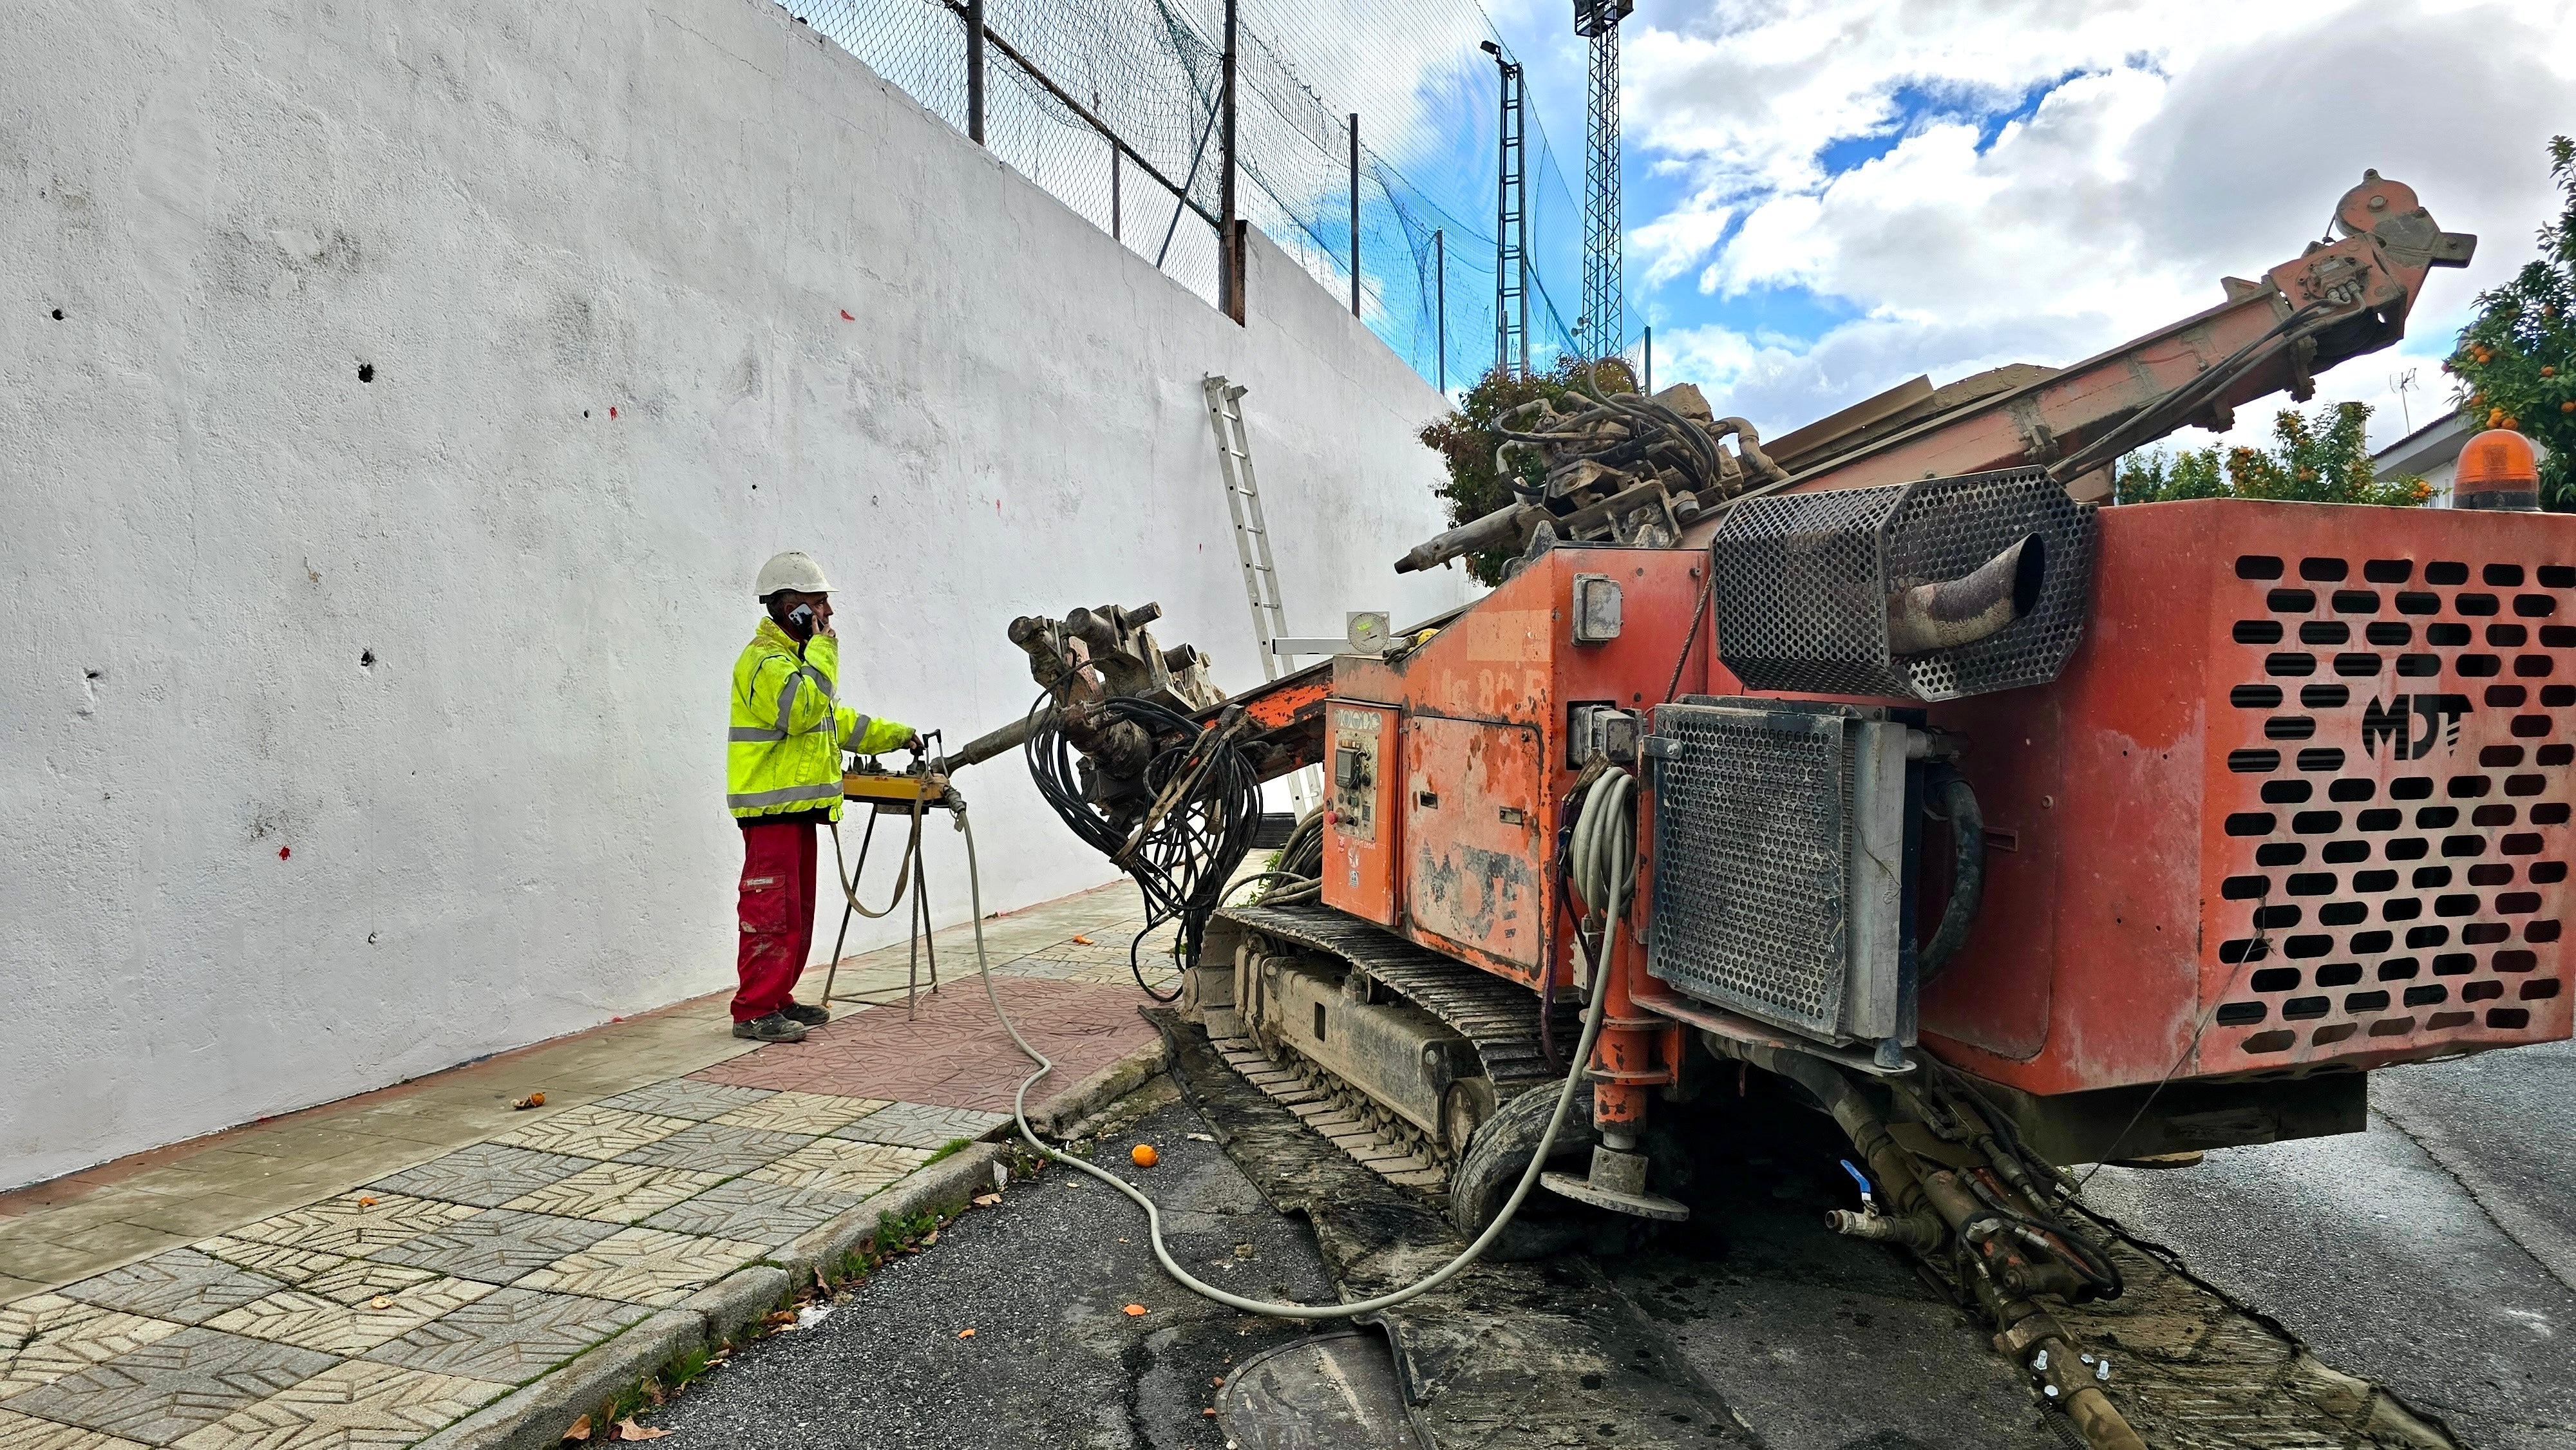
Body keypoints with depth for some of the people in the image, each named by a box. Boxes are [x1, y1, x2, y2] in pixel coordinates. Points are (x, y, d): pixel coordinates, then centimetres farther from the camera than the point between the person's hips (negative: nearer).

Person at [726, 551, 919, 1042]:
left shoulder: (796, 654, 21)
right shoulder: (764, 659, -12)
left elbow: (836, 720, 28)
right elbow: (801, 710, -28)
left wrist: (897, 735, 24)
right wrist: (822, 649, -20)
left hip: (799, 805, 10)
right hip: (771, 806, -10)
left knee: (798, 910, 13)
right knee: (771, 910, -9)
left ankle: (779, 999, 21)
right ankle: (753, 1011, -5)